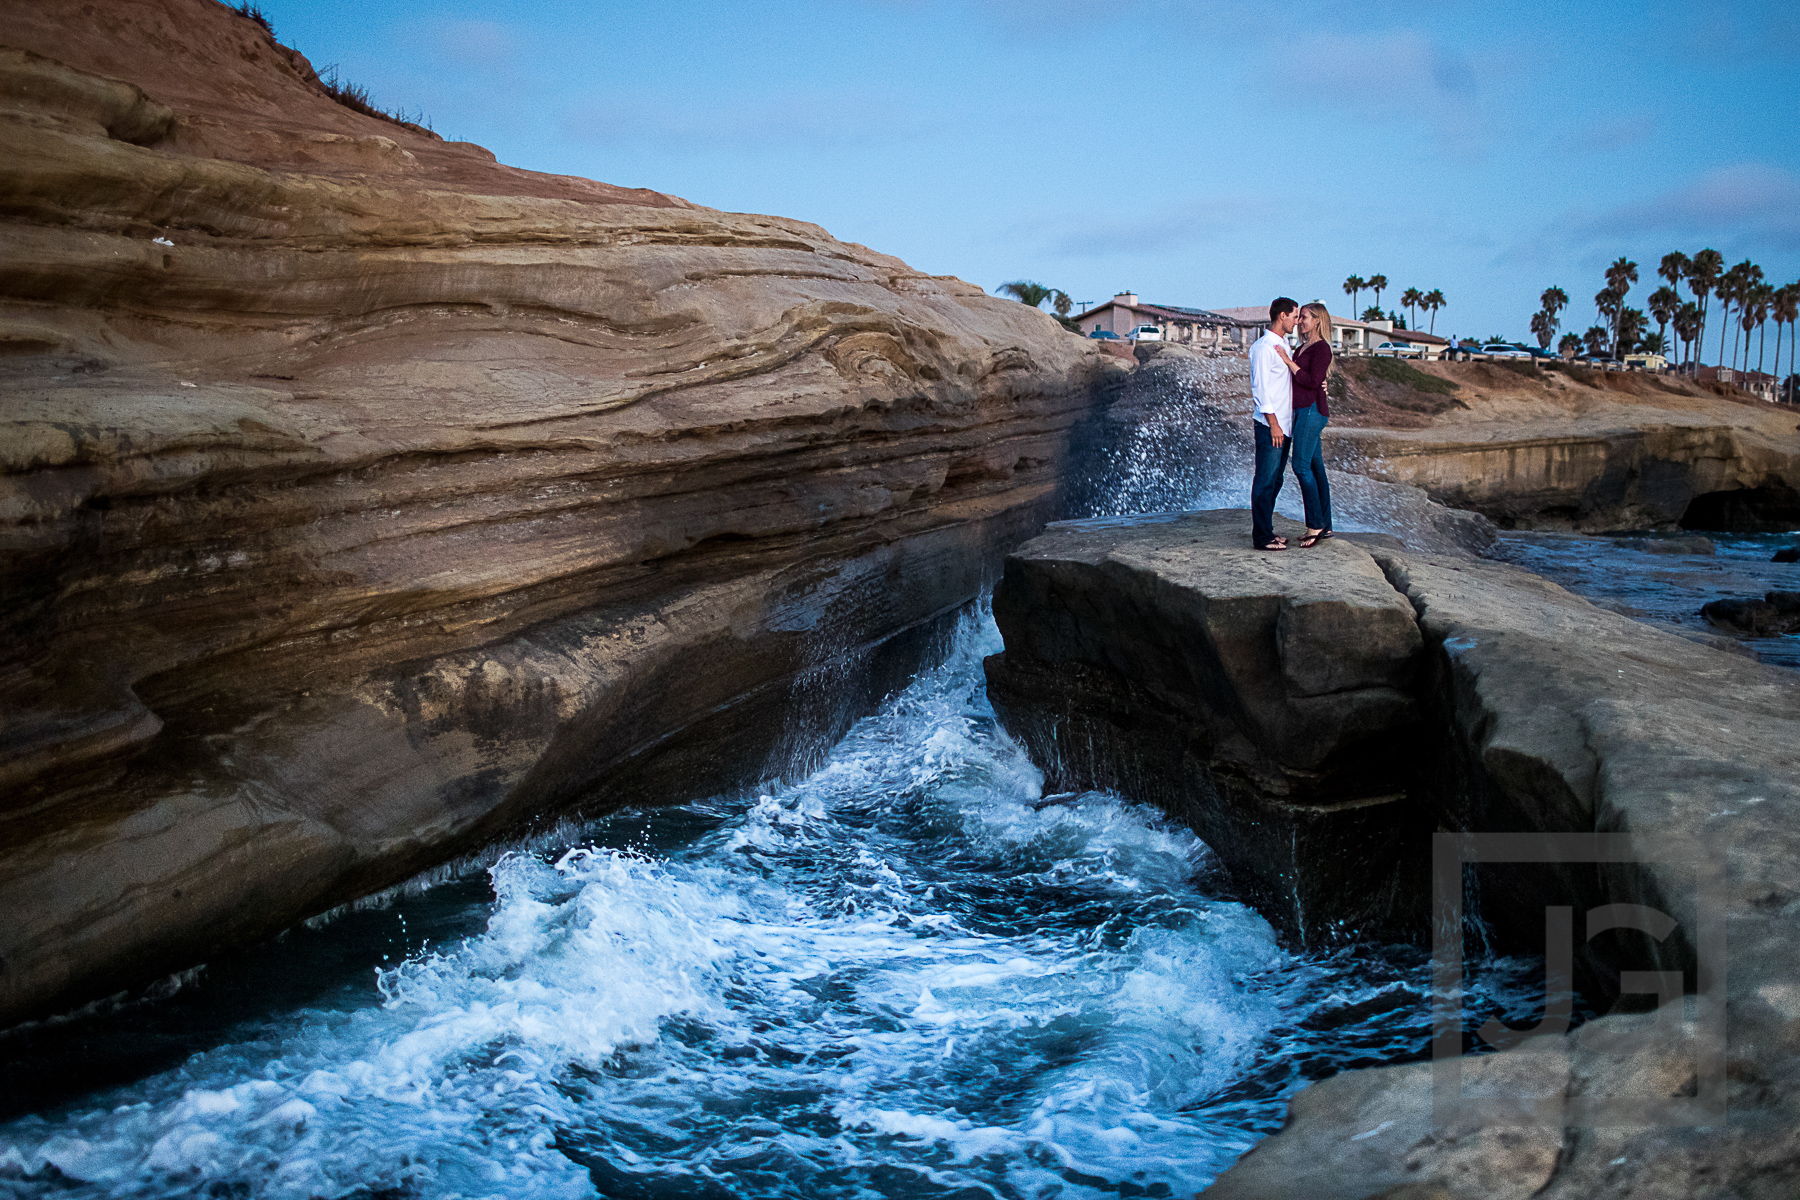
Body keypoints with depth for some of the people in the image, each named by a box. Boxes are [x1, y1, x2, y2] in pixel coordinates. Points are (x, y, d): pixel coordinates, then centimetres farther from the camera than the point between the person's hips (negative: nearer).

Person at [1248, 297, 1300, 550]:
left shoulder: (1283, 345, 16)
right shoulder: (1264, 347, -13)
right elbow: (1261, 388, -18)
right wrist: (1273, 424, -20)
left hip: (1283, 425, 9)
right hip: (1269, 425, -9)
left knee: (1275, 480, 13)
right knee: (1265, 481, -6)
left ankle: (1267, 530, 21)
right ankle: (1261, 537, -1)